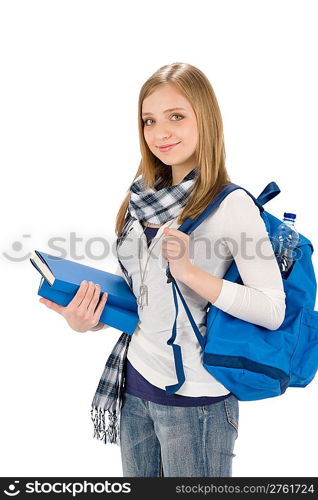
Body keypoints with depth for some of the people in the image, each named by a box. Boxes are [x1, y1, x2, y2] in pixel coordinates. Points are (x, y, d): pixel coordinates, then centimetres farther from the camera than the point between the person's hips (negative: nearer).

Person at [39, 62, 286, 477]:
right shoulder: (145, 199, 5)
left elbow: (273, 311, -18)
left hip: (195, 398, -6)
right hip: (134, 384, 6)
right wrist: (87, 321, -3)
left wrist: (190, 271, -26)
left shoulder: (232, 205, -15)